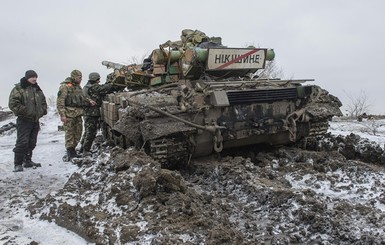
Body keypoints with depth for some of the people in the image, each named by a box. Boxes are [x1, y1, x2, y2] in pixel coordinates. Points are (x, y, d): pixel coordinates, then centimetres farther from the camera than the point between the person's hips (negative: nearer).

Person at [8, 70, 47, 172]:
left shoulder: (38, 89, 15)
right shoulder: (19, 88, -7)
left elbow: (43, 102, 24)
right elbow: (13, 103, -15)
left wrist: (42, 111, 9)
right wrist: (24, 111, -19)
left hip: (35, 120, 7)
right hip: (24, 121, -7)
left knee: (32, 142, 12)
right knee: (22, 142, -9)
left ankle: (27, 160, 25)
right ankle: (18, 164, -2)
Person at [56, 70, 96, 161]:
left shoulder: (78, 86, 16)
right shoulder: (65, 87, -9)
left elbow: (82, 98, 28)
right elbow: (60, 102, -13)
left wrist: (89, 101, 9)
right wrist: (62, 115, -18)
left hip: (78, 114, 8)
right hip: (69, 115, -8)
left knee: (78, 133, 12)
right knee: (69, 133, -2)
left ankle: (72, 150, 24)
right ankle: (70, 152, 6)